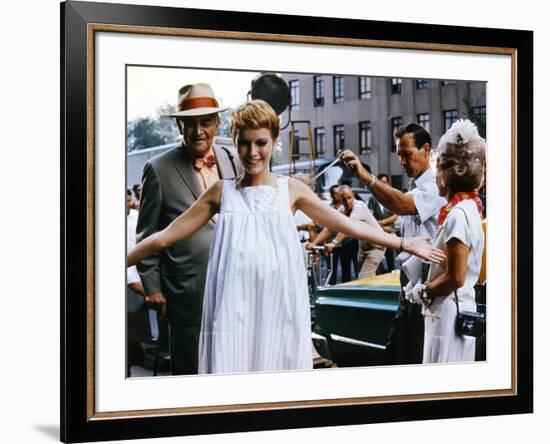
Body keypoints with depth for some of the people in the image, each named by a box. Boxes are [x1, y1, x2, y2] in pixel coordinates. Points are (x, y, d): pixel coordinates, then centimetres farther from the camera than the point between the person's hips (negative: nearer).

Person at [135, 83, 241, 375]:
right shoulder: (159, 170, -4)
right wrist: (152, 287, -4)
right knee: (190, 370, 6)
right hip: (188, 293, -4)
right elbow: (146, 235, -1)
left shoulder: (235, 162, 8)